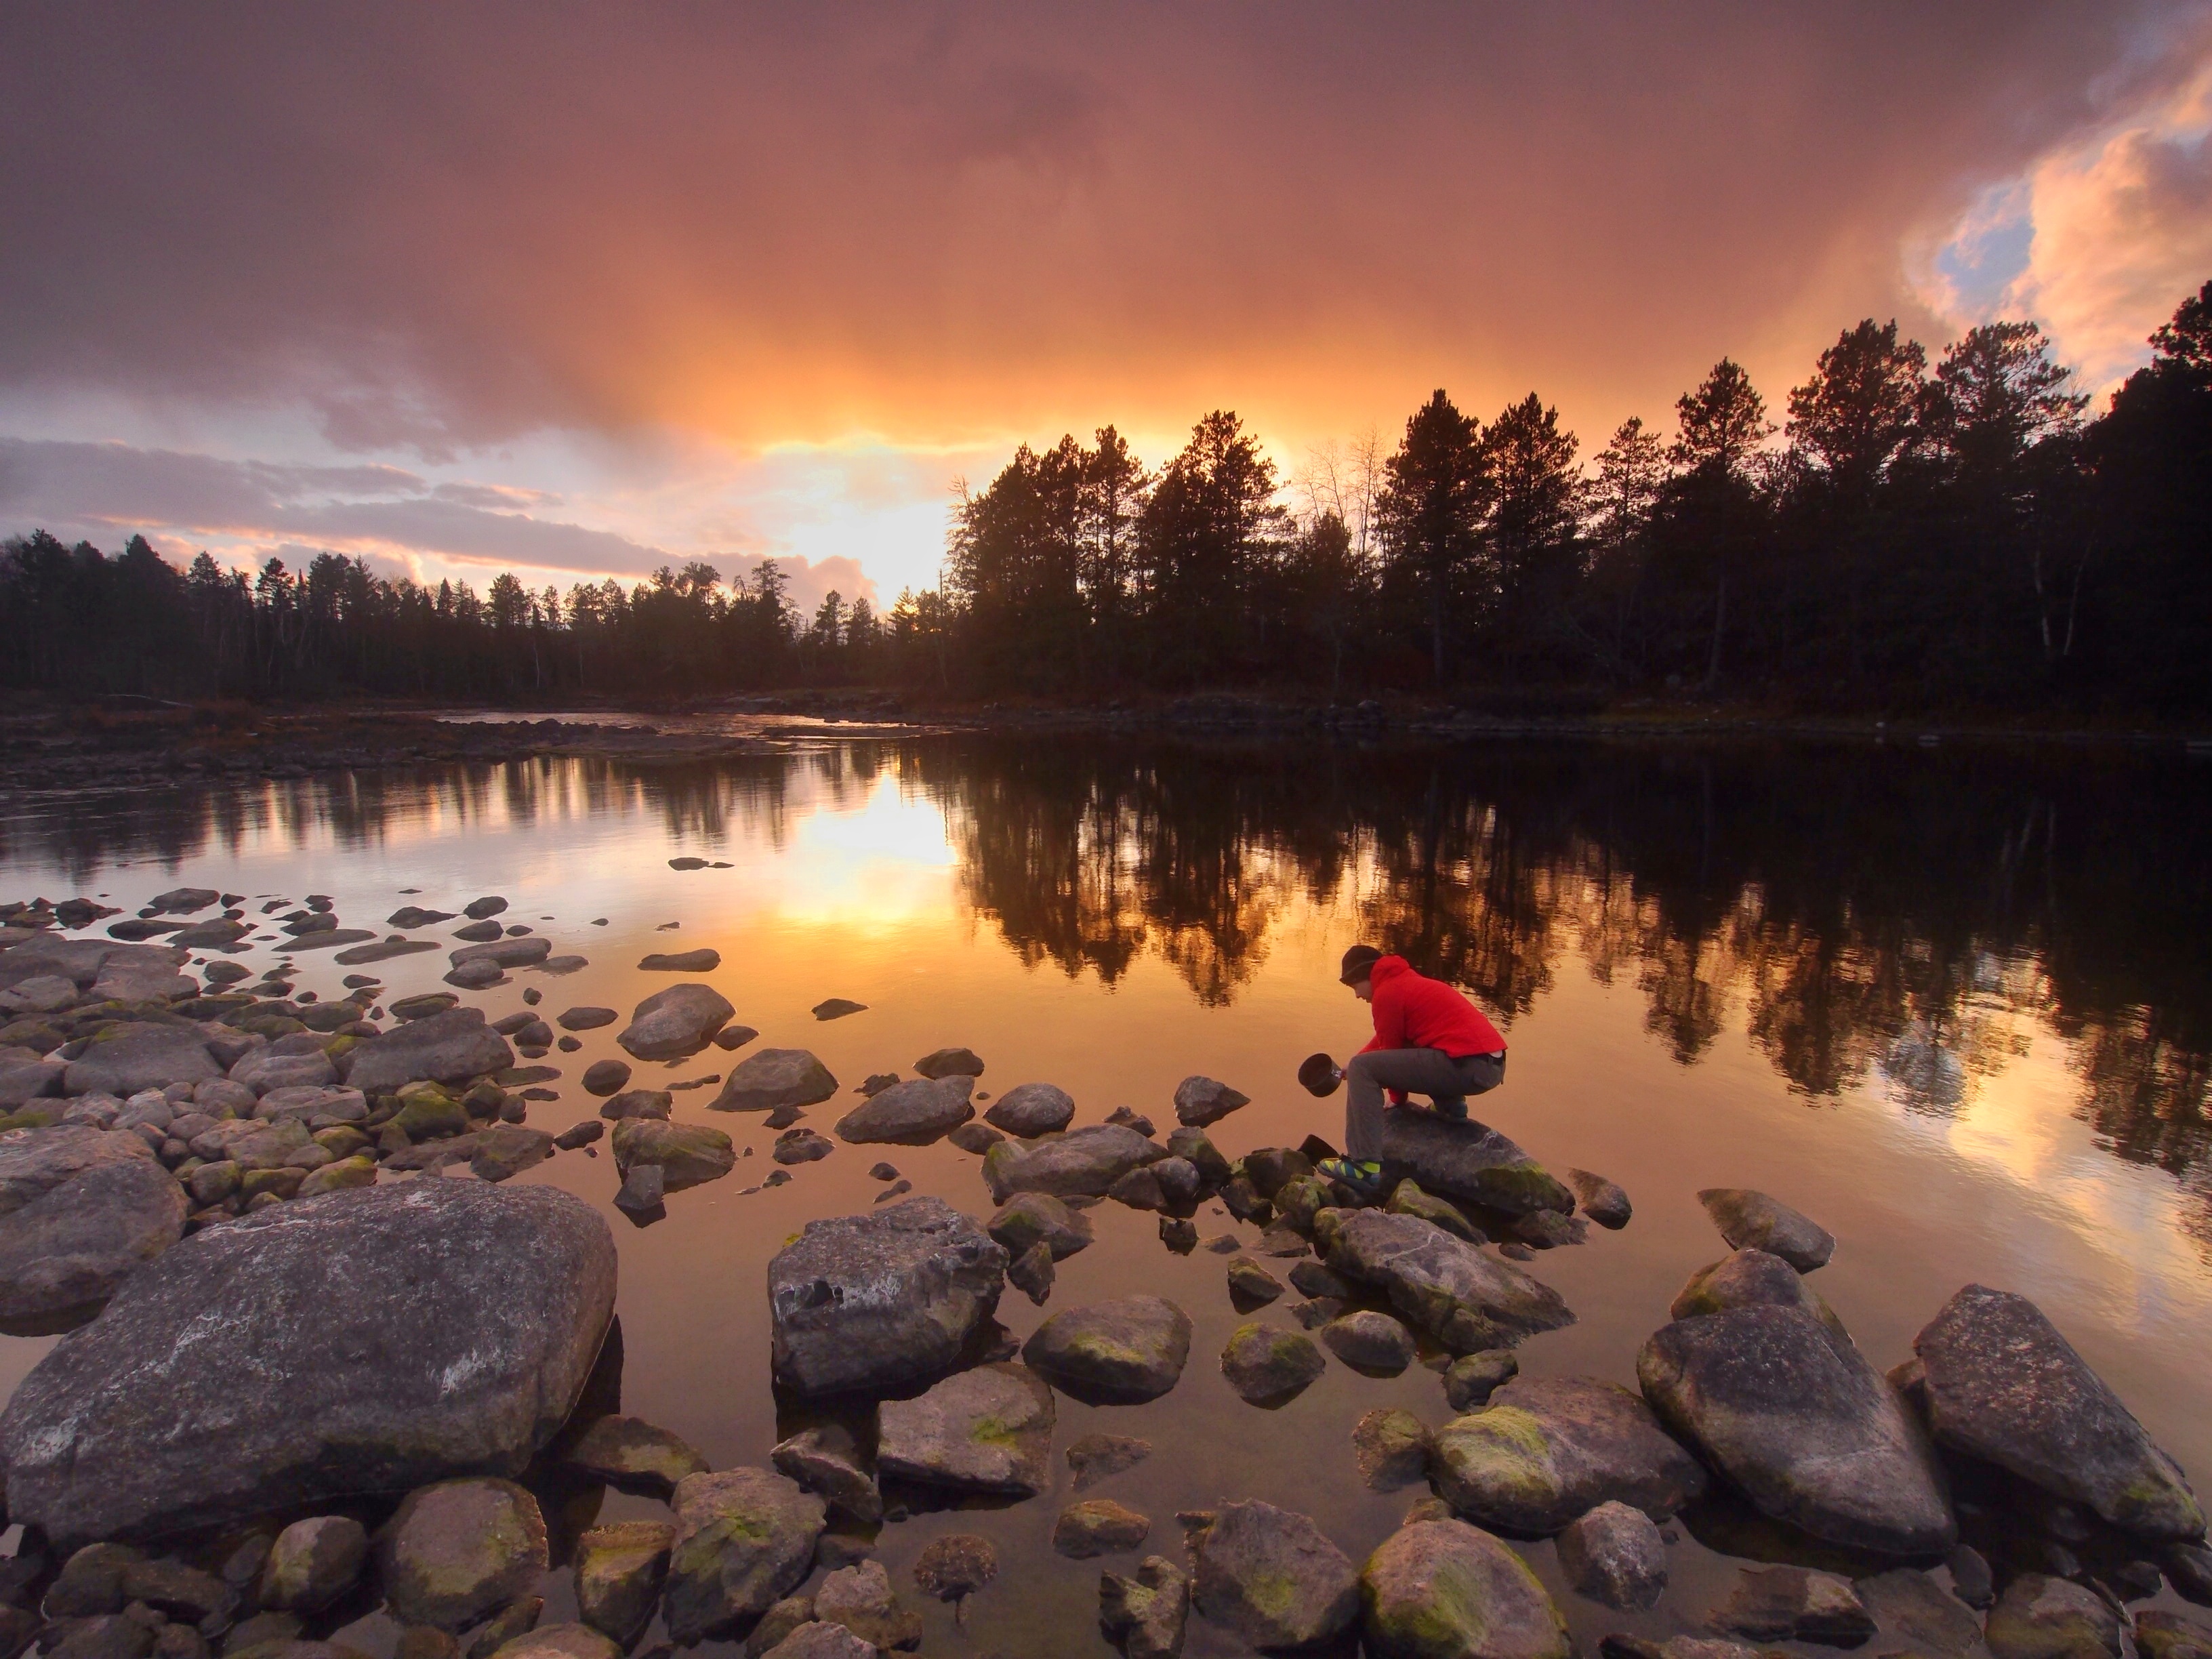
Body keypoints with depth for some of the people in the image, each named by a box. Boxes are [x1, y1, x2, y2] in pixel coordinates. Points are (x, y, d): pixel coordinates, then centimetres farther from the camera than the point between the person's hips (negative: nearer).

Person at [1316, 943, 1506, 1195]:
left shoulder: (1387, 992, -4)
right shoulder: (1408, 982, 25)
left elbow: (1390, 1048, 0)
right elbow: (1391, 1042, 33)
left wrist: (1399, 1100, 15)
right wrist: (1351, 1068, 31)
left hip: (1466, 1066, -10)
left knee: (1363, 1069, -9)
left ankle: (1365, 1168, -15)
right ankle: (1451, 1106, 19)